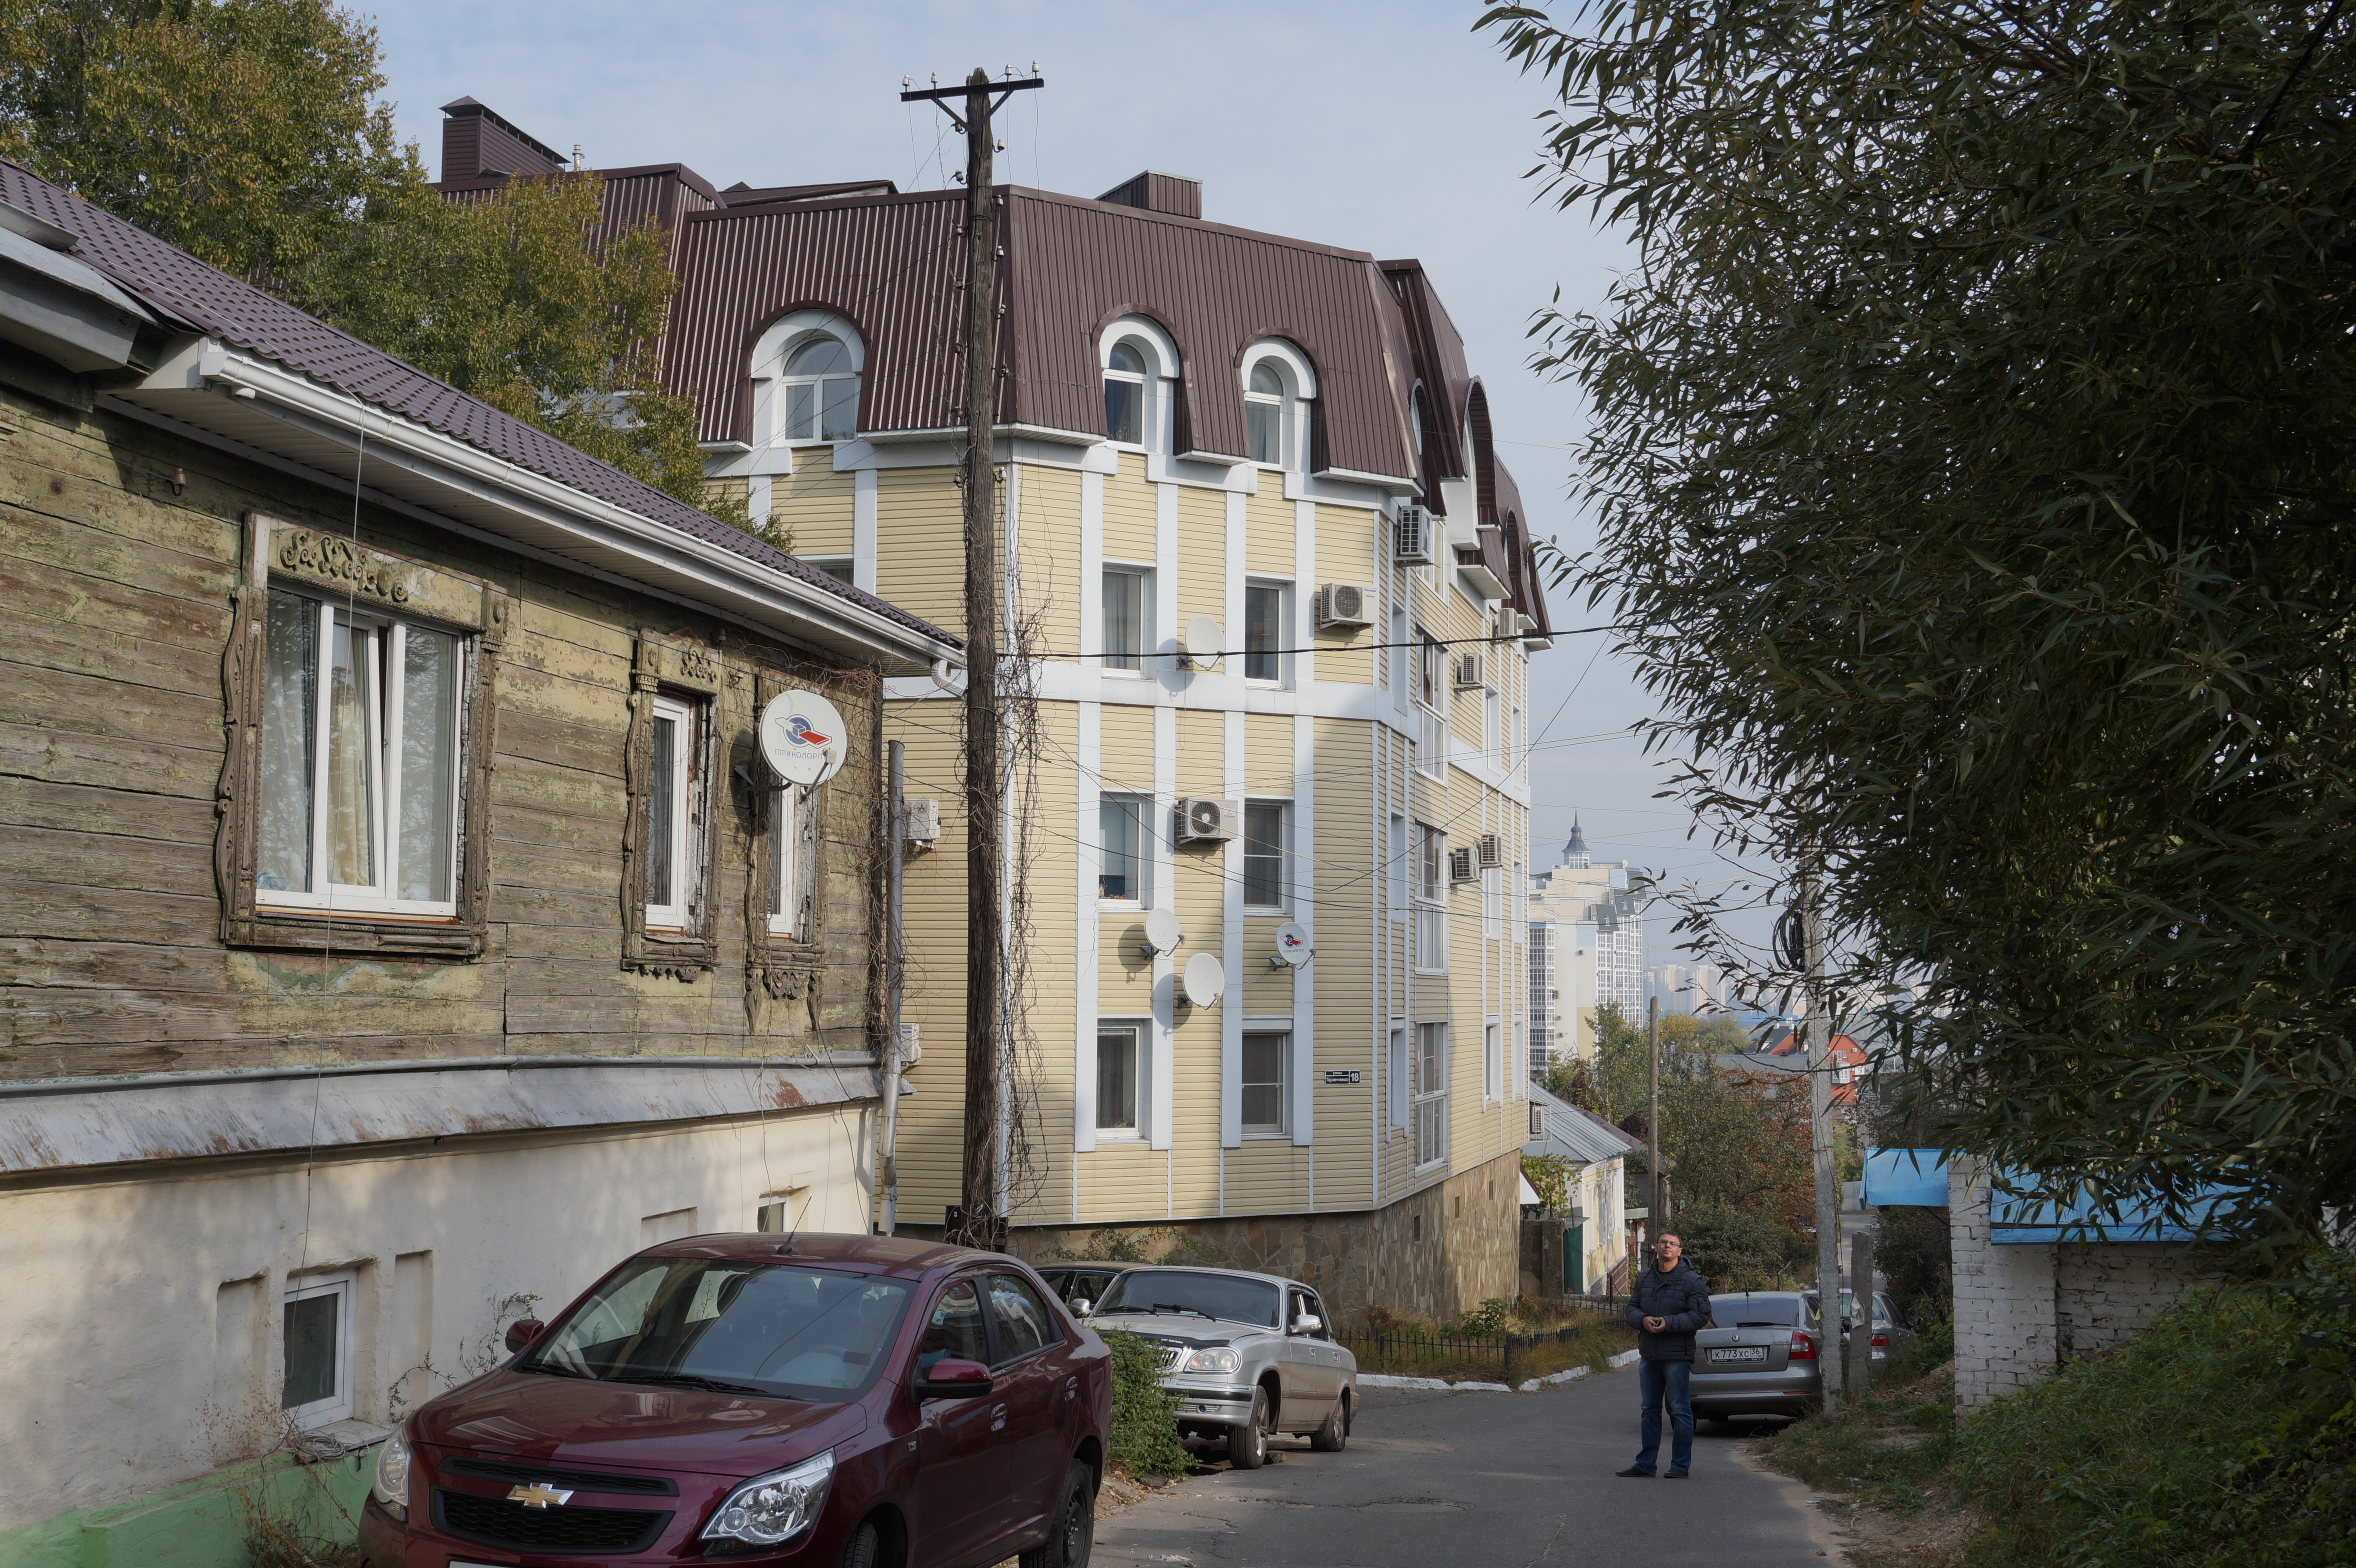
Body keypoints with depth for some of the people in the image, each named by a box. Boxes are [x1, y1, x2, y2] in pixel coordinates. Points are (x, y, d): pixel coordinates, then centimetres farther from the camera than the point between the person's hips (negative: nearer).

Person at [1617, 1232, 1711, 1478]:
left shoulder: (1692, 1281, -5)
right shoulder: (1644, 1279, 12)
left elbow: (1701, 1315, -12)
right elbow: (1632, 1308, 12)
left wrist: (1669, 1323, -21)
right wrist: (1642, 1319, -11)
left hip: (1677, 1356, -6)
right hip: (1648, 1355, 6)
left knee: (1680, 1411, -2)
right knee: (1649, 1410, 12)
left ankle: (1681, 1465, 5)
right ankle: (1646, 1464, 19)